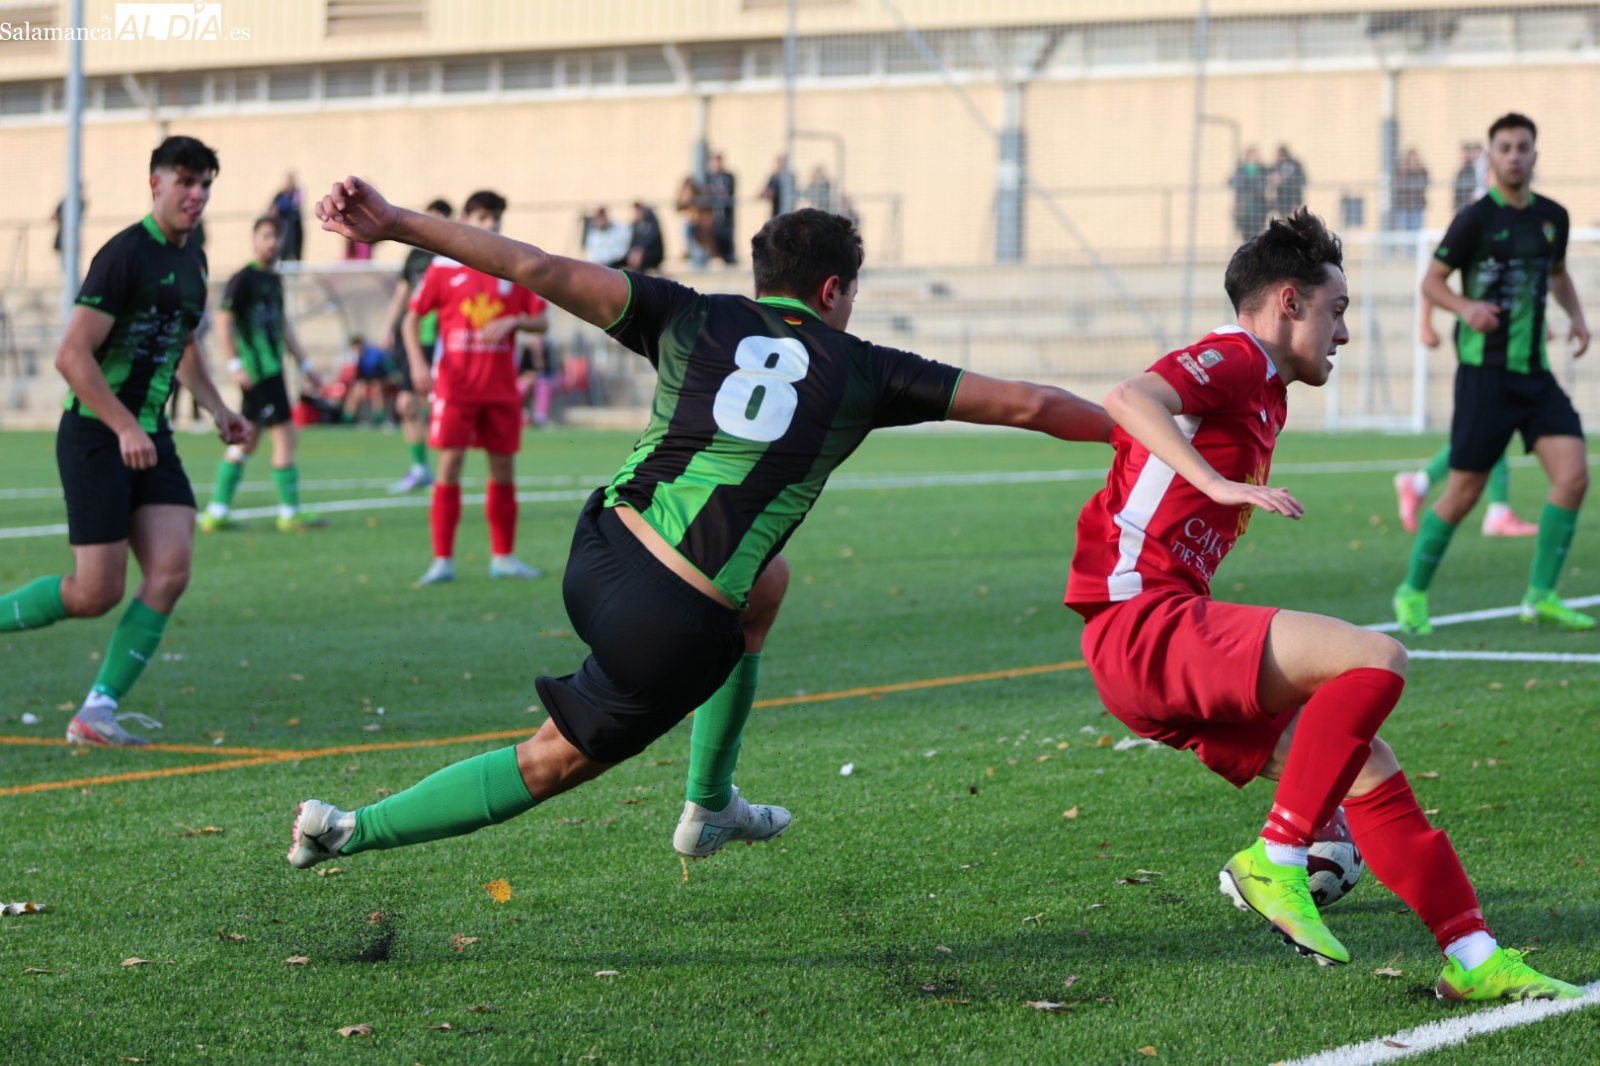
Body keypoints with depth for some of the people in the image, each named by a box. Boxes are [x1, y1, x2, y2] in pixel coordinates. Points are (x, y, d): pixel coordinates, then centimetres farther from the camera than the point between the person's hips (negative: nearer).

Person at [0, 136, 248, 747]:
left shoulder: (191, 261, 12)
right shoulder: (125, 255, -15)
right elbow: (72, 355, -19)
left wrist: (216, 406, 18)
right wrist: (126, 428, -22)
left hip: (151, 438, 8)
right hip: (96, 437, -8)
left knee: (171, 570, -8)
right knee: (97, 592, -9)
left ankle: (98, 712, -4)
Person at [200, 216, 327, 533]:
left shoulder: (274, 279, 16)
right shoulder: (244, 278, -10)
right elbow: (224, 320, -13)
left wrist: (304, 364, 23)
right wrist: (235, 364, -19)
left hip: (272, 367, 9)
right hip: (257, 370, -9)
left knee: (246, 441, 10)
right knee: (284, 434, -8)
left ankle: (217, 512, 14)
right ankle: (290, 512, -2)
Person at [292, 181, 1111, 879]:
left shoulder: (694, 320, 9)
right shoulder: (859, 372, 5)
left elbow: (539, 271, -1)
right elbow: (1025, 405, 9)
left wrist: (394, 224, -3)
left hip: (600, 556, 5)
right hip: (676, 634, -5)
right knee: (553, 762, 13)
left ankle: (710, 807, 39)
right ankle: (351, 833, 11)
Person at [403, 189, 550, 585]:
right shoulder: (444, 267, 1)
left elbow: (542, 321, 7)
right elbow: (411, 319, 3)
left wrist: (513, 321, -13)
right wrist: (418, 363, -11)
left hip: (501, 388, 3)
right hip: (455, 386, -3)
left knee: (504, 470, 7)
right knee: (449, 465, -7)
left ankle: (503, 556, 18)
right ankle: (443, 560, -4)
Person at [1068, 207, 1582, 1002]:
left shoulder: (1261, 392, 24)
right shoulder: (1232, 359, -7)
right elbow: (1129, 399, -27)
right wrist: (1221, 484, -38)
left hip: (1164, 634, 10)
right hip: (1141, 629, -10)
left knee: (1369, 768, 6)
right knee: (1377, 660, -23)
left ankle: (1472, 958, 8)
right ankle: (1275, 862, -17)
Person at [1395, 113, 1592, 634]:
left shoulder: (1553, 216, 9)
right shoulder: (1475, 219, -7)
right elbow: (1431, 281, -2)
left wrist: (1576, 315, 9)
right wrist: (1466, 307, -21)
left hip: (1534, 370, 5)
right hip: (1485, 371, -5)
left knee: (1573, 475, -10)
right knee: (1464, 492, -4)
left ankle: (1541, 595, 1)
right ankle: (1413, 592, 15)